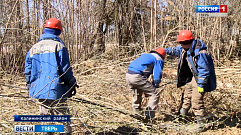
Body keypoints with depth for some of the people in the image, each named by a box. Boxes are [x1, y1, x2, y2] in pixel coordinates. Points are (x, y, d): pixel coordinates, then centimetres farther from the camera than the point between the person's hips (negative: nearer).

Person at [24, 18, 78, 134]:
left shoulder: (34, 48, 10)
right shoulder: (58, 46, -8)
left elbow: (28, 70, 12)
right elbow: (66, 69, -11)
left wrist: (30, 86, 22)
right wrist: (72, 84, -1)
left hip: (40, 89, 6)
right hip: (56, 89, -5)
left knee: (45, 114, 15)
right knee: (62, 116, 2)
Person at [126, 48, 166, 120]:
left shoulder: (145, 55, 31)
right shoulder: (158, 60, 8)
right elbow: (157, 76, 0)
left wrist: (145, 89, 34)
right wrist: (154, 88, 12)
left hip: (128, 75, 8)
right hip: (137, 77, -8)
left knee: (136, 96, 26)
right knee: (155, 94, 0)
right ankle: (149, 116, -5)